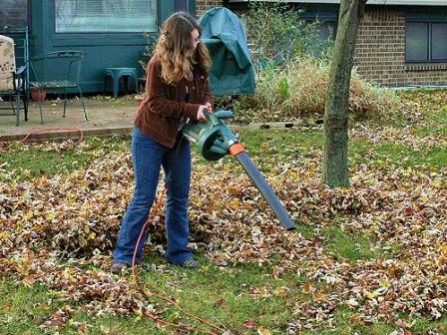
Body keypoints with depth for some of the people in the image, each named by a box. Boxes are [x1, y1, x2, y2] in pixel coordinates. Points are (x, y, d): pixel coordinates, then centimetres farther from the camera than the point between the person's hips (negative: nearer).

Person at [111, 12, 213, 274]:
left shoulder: (199, 60, -5)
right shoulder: (159, 64, -22)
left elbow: (205, 90, 7)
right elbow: (156, 103, -23)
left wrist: (207, 108, -14)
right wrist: (192, 111, -27)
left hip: (179, 137, 6)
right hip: (150, 137, -6)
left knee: (180, 196, 9)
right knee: (144, 198, -4)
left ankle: (179, 251, 20)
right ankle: (125, 255, 5)